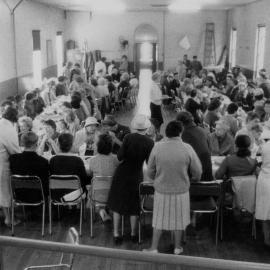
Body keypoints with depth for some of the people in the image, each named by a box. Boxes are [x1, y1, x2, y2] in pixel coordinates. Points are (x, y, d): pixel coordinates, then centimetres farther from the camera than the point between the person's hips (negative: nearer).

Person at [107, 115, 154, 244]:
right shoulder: (149, 142, -12)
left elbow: (120, 157, -14)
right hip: (136, 176, 0)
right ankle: (133, 233, 29)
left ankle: (116, 234, 19)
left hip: (122, 174, 0)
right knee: (133, 205, 17)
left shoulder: (128, 137, -13)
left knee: (117, 203, 15)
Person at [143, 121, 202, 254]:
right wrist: (190, 178, 17)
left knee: (159, 219, 16)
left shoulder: (157, 147, -12)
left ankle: (154, 247, 25)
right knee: (179, 219, 17)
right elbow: (197, 172, -6)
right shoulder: (187, 148, -14)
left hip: (161, 190, 1)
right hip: (181, 190, 0)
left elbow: (150, 172, -4)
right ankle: (177, 247, 31)